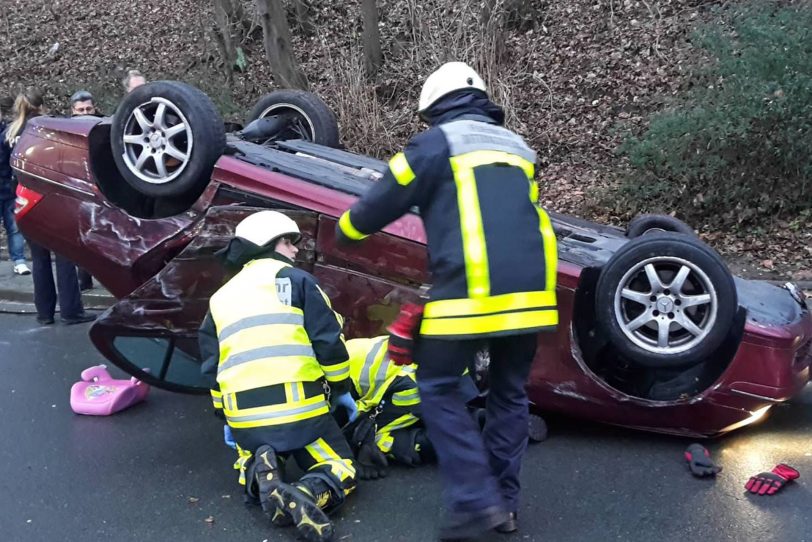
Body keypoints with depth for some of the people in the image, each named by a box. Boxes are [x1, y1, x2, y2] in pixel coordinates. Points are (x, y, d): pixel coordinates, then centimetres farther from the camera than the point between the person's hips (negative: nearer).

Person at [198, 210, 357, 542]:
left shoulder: (220, 299, 19)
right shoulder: (295, 279, 4)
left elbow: (211, 367, 20)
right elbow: (328, 340, -2)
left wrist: (226, 418, 30)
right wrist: (342, 390, 11)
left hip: (244, 415, 4)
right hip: (298, 406, -4)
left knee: (250, 467, 31)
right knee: (340, 472, 9)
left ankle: (259, 475, -6)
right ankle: (307, 495, -25)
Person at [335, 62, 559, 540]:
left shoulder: (437, 143, 3)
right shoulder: (518, 148, 22)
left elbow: (385, 200, 6)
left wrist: (347, 231, 24)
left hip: (471, 293, -6)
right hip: (531, 292, 6)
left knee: (439, 388, 7)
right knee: (510, 394, 17)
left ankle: (475, 500, 0)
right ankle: (504, 502, 22)